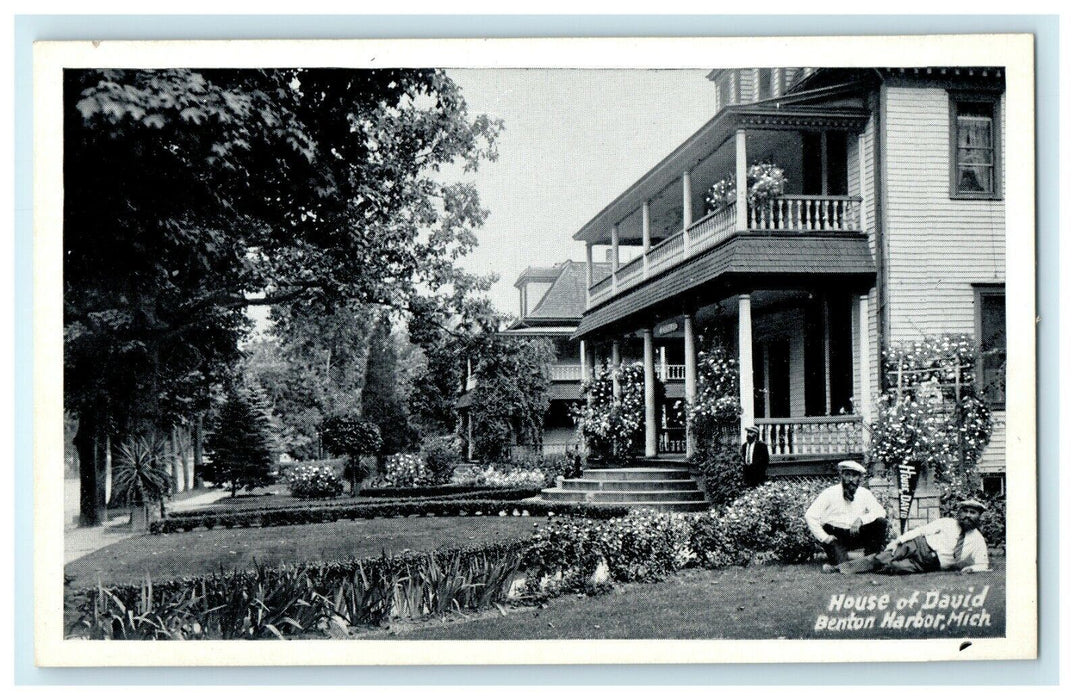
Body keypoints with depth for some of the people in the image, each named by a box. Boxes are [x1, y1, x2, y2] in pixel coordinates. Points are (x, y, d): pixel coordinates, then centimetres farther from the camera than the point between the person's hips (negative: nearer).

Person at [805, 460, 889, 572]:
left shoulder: (864, 494, 5)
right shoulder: (830, 493, -5)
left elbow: (880, 511, -5)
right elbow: (809, 516, -9)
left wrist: (861, 520, -22)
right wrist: (823, 537, -17)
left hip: (857, 535, 4)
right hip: (835, 536, -4)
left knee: (883, 523, -16)